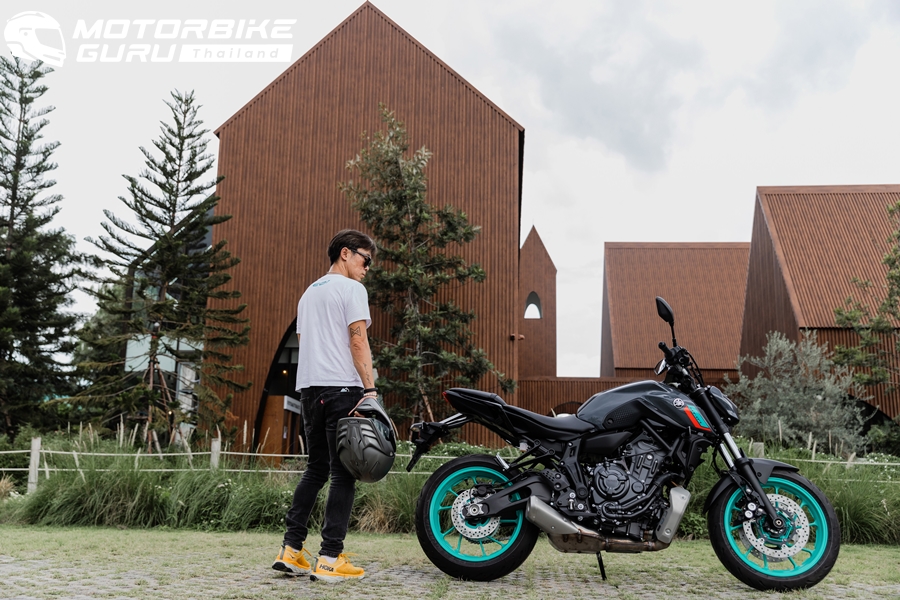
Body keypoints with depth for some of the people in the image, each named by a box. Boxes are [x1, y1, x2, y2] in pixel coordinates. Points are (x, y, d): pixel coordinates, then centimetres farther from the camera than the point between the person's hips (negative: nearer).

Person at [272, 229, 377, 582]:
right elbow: (358, 341, -12)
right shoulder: (351, 289, -3)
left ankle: (291, 550, 10)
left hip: (309, 389, 8)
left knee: (316, 470, 14)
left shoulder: (309, 292, 22)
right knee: (343, 475, -5)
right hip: (342, 388, -8)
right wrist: (370, 390, -15)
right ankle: (330, 560, -6)